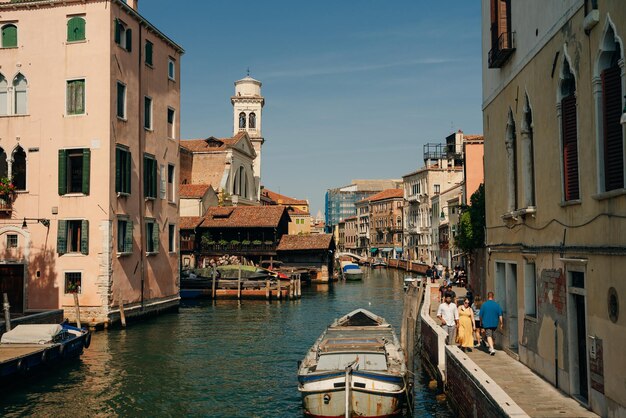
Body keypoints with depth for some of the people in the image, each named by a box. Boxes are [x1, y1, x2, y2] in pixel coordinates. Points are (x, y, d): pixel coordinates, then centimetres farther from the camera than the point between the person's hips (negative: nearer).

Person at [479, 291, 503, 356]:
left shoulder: (484, 305, -7)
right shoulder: (497, 305, -3)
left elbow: (481, 315, 0)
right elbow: (500, 315, -4)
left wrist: (481, 322, 17)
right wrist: (501, 324, 5)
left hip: (487, 324, -3)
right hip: (495, 324, 3)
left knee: (489, 336, -5)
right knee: (492, 335, 20)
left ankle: (492, 348, -22)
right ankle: (491, 347, 28)